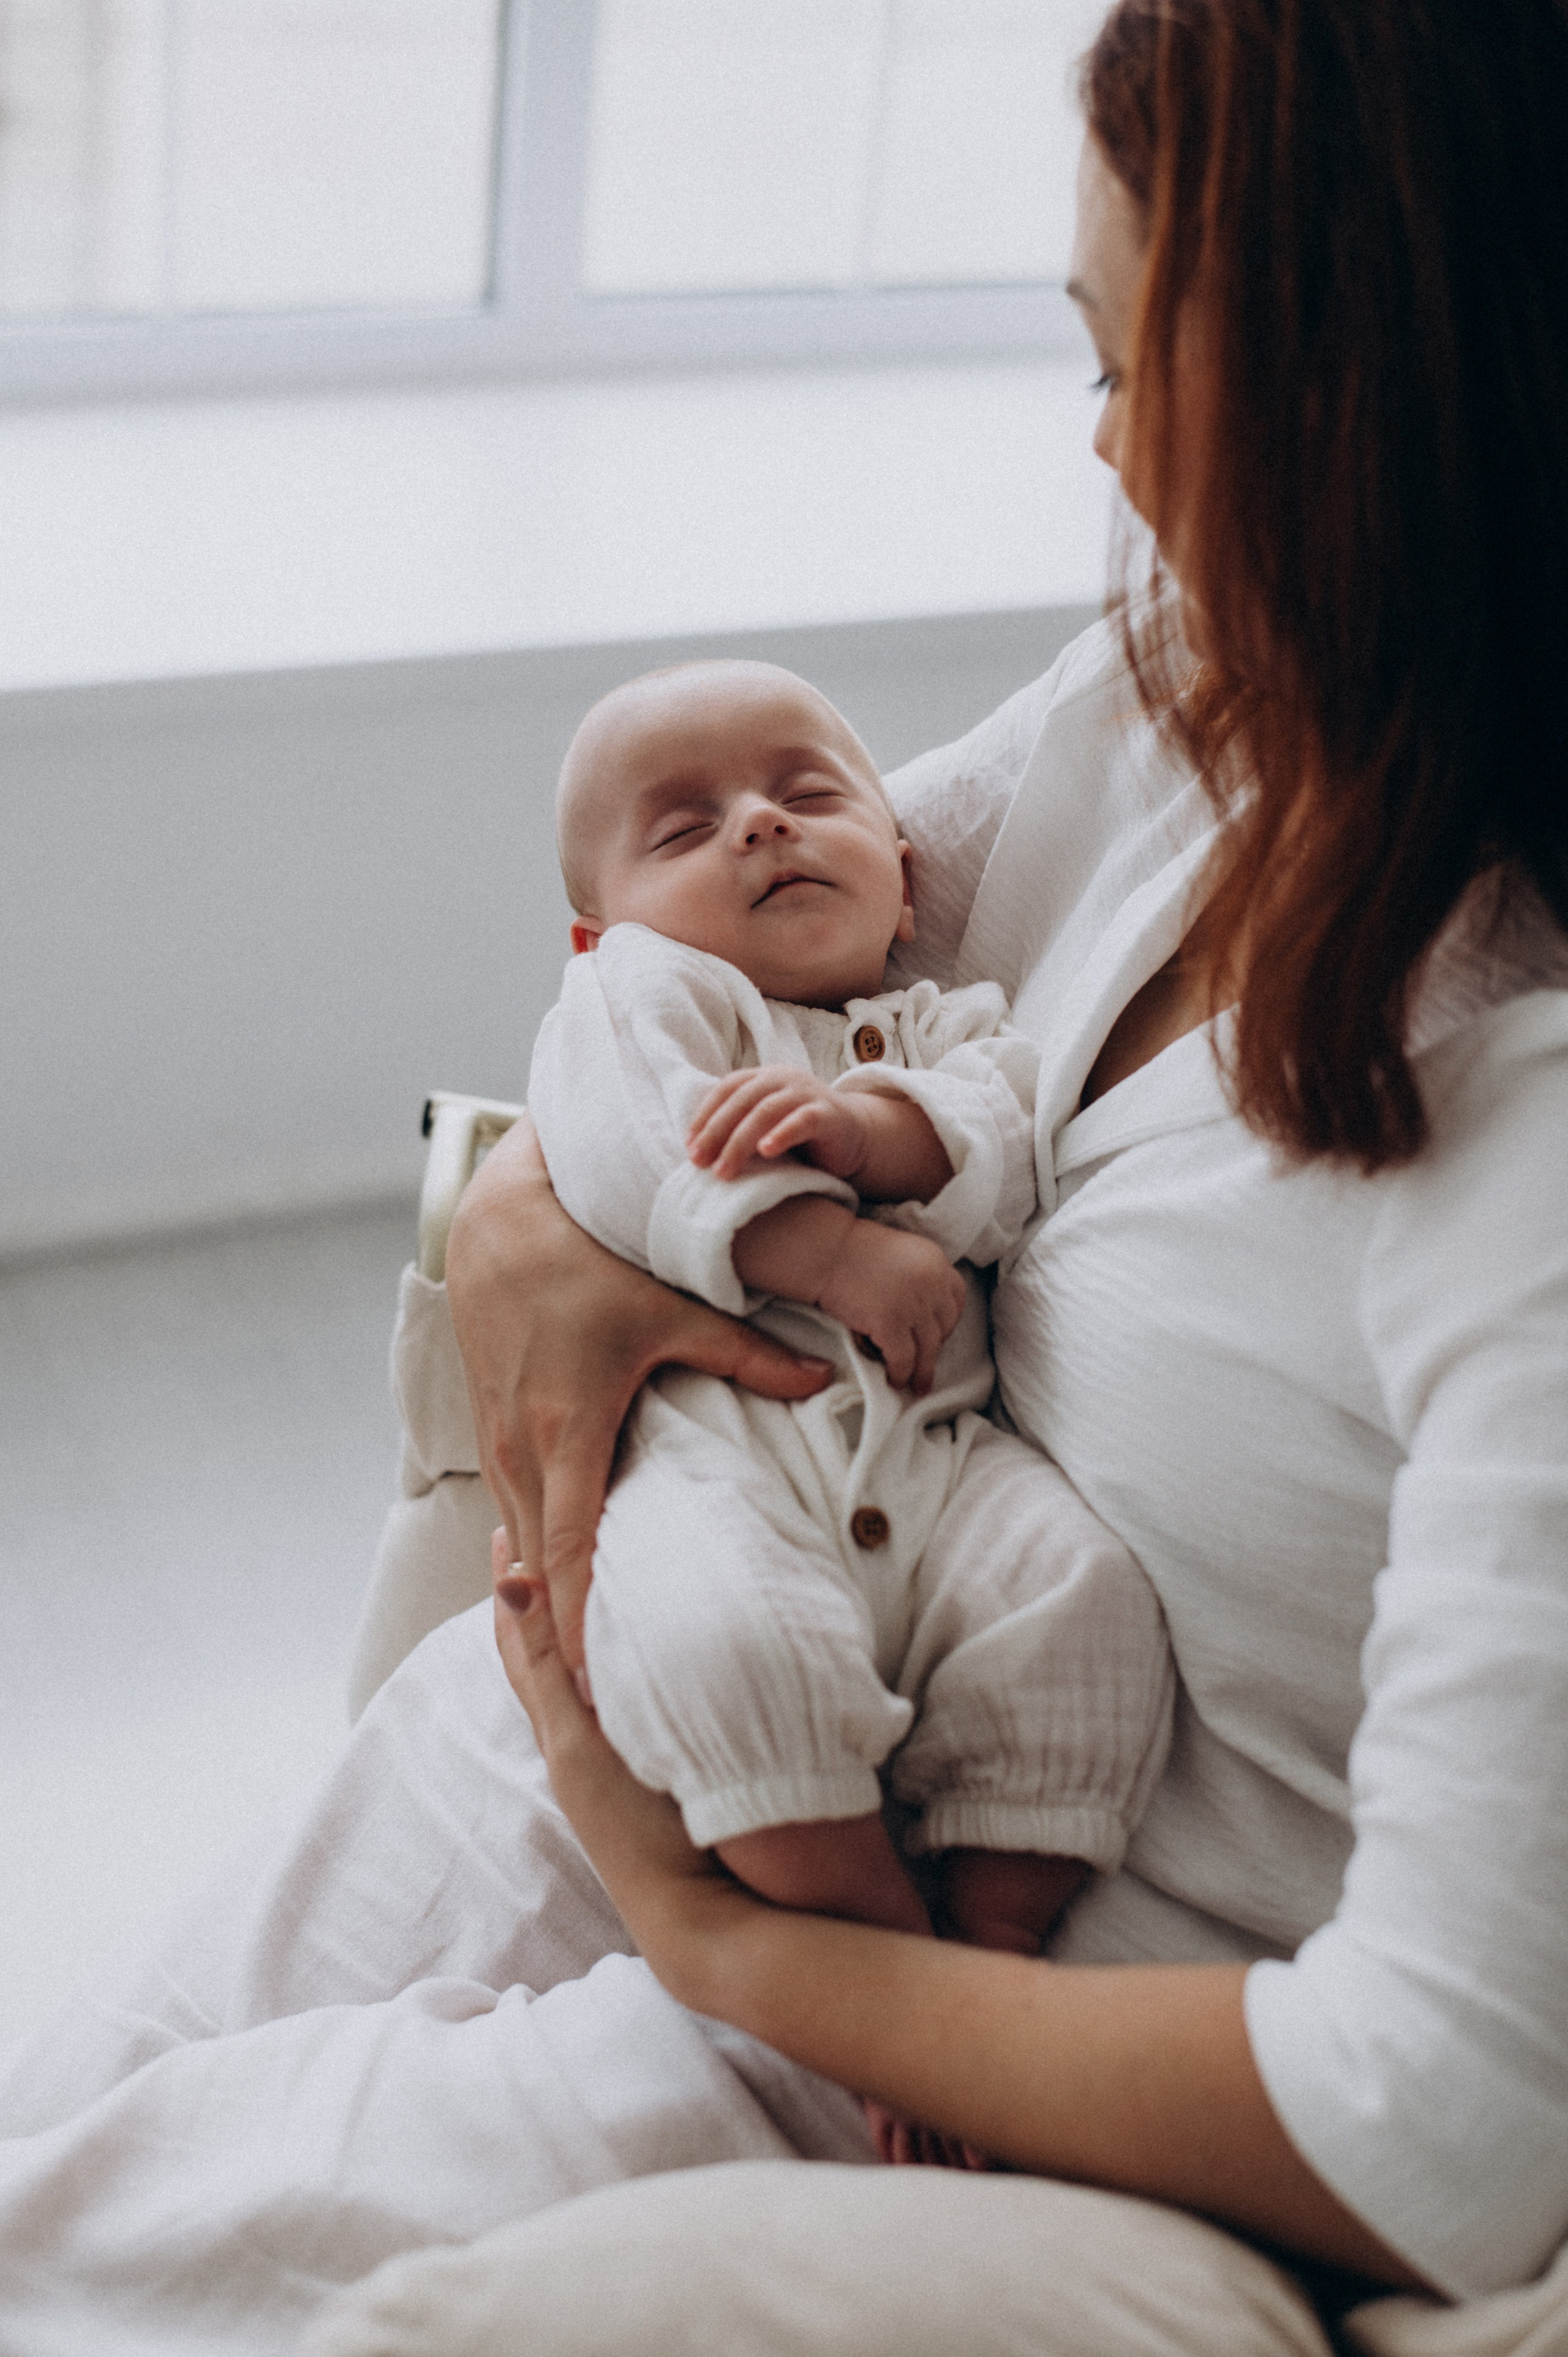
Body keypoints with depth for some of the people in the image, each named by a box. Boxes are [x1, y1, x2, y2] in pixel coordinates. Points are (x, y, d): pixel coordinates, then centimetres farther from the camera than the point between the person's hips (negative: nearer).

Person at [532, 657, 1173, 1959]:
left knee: (1084, 1595, -25)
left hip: (945, 1453, 4)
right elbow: (626, 1156, -4)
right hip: (716, 1446, -4)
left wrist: (874, 1123, -14)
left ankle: (1003, 1926, -14)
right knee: (716, 1636, -35)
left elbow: (1018, 1149, 7)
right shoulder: (639, 990, 18)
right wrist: (839, 1251, -13)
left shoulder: (952, 1025, 30)